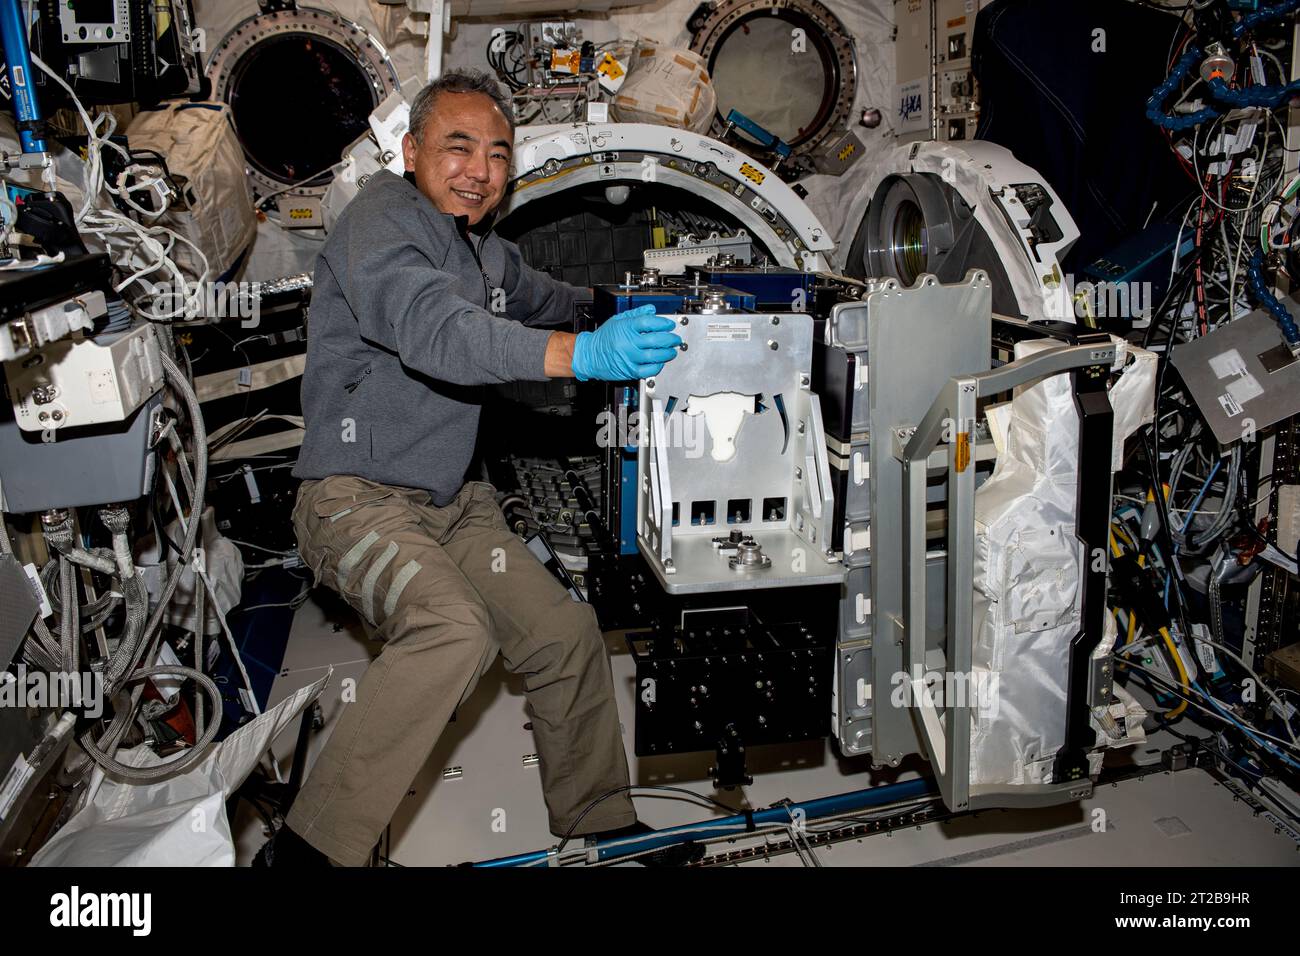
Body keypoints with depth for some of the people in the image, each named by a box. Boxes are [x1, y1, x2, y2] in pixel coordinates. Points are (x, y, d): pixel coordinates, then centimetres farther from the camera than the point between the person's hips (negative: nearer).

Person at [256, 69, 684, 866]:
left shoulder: (487, 252, 13)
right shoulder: (382, 221, -14)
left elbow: (548, 299, 35)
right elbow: (429, 324, -35)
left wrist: (625, 311, 18)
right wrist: (580, 355, -48)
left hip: (452, 502, 9)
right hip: (358, 498, -8)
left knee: (566, 632, 4)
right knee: (456, 631, -32)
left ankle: (598, 821, 22)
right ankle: (312, 846, -20)